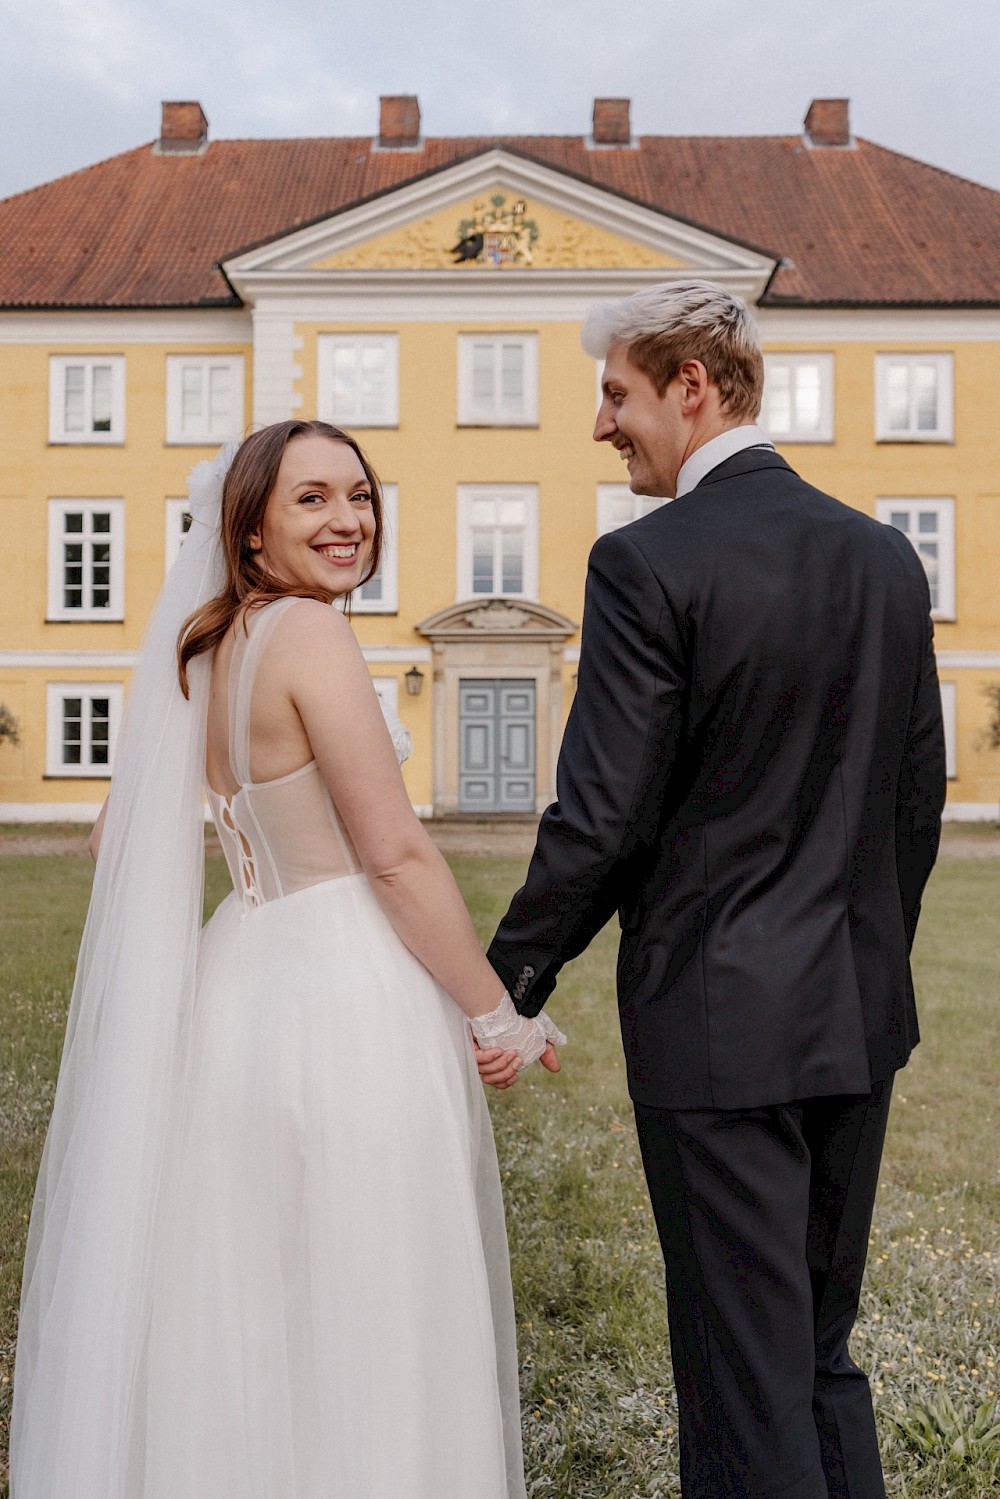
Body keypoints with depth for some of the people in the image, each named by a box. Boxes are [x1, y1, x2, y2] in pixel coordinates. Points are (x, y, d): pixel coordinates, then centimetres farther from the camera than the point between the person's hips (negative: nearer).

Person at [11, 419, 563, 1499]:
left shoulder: (207, 648, 10)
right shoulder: (309, 633, -14)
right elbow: (397, 857, -17)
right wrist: (498, 1017, -8)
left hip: (242, 976, 9)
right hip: (345, 997, -8)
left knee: (250, 1312, 21)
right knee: (363, 1319, 7)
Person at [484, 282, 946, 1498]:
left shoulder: (649, 565, -15)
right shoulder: (885, 554, 6)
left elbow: (599, 820, -16)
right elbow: (918, 798, 10)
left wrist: (505, 989, -4)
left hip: (718, 1020, -7)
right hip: (858, 1014, 7)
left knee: (747, 1379, 8)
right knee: (825, 1351, 22)